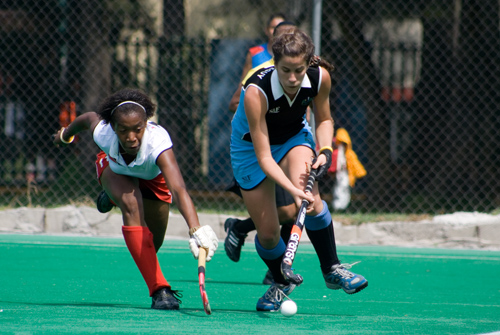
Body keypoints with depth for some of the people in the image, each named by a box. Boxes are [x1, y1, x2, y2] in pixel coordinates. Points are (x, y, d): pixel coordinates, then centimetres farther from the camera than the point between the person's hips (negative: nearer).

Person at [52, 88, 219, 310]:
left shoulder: (158, 143, -50)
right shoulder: (102, 132, -39)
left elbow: (178, 190, -64)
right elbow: (89, 117, -13)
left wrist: (196, 230, -79)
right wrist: (66, 134, 10)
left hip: (152, 175, 0)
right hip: (114, 168, 0)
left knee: (153, 244, 14)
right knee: (132, 206, -33)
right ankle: (159, 289, -28)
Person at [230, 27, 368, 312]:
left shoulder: (320, 77, -24)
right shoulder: (256, 92, -37)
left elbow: (324, 119, -1)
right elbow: (264, 157, -35)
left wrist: (326, 151, -20)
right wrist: (292, 190, -48)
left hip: (295, 137, 2)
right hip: (251, 146, -2)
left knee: (310, 196, -30)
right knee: (268, 233, -5)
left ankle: (332, 269, -15)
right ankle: (282, 282, 27)